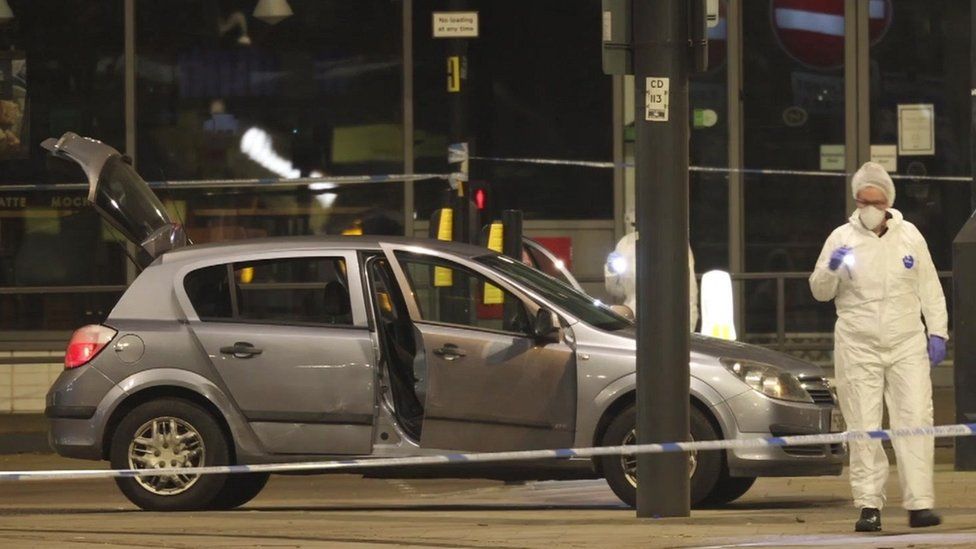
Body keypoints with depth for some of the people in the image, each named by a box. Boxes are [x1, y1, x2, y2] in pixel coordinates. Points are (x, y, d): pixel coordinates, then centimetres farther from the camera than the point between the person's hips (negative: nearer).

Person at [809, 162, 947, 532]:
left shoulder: (909, 236, 7)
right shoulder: (842, 238, 3)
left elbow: (929, 288, 12)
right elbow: (820, 291, 5)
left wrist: (937, 332, 4)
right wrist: (831, 269, -15)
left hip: (907, 345, 1)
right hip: (858, 348, -1)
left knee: (915, 422, -6)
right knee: (864, 429, -1)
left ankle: (919, 504, -7)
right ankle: (869, 507, 2)